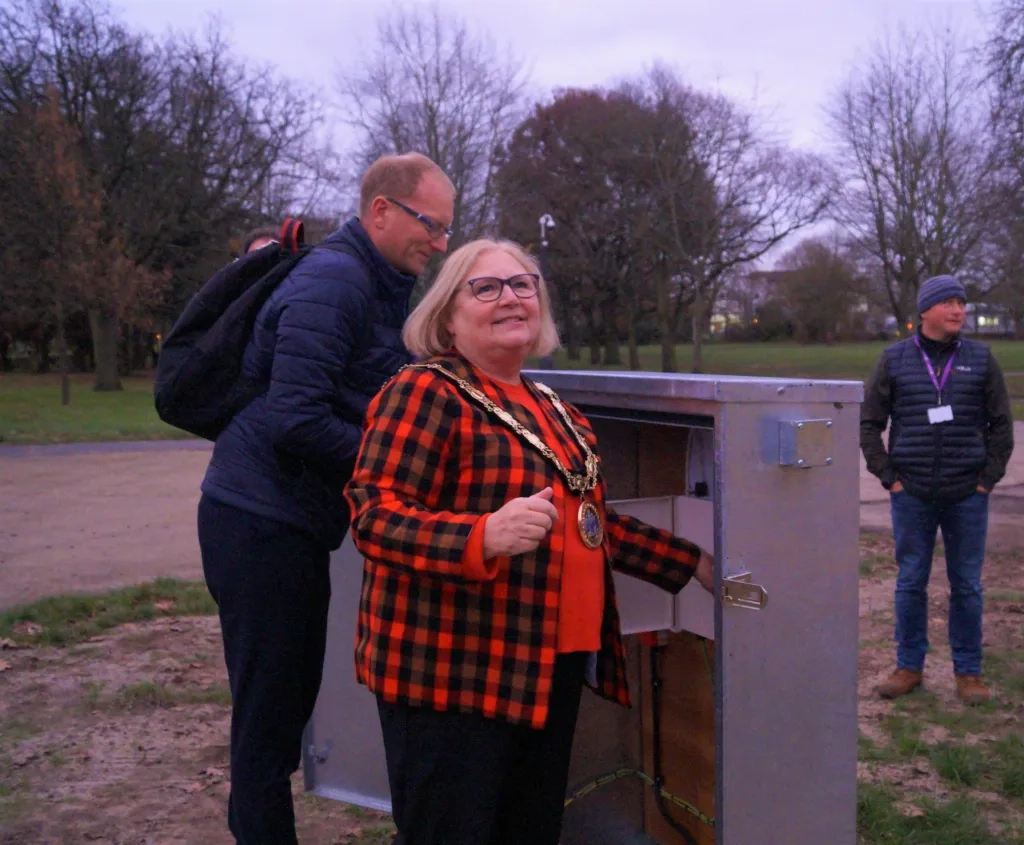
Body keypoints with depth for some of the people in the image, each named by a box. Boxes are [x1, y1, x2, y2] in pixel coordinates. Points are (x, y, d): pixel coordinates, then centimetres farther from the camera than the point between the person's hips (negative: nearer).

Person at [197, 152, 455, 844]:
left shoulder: (385, 287, 14)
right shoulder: (333, 281, -17)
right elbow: (298, 418, -26)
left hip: (296, 523, 10)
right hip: (262, 521, -10)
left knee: (294, 697, 18)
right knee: (269, 712, -1)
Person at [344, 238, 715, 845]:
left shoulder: (553, 409, 16)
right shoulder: (427, 392, -9)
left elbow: (591, 525, 24)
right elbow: (374, 515, -19)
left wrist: (693, 564, 22)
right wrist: (485, 537, -34)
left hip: (553, 669, 8)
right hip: (453, 675, -8)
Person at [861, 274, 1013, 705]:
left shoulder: (980, 359, 4)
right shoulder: (895, 359, 2)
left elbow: (1001, 423, 7)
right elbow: (869, 422, 5)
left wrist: (989, 478, 1)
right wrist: (887, 476, -1)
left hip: (968, 495, 0)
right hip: (912, 495, 0)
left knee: (967, 585, 7)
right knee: (910, 582, 7)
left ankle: (968, 671, 20)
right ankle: (909, 666, 20)